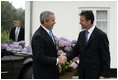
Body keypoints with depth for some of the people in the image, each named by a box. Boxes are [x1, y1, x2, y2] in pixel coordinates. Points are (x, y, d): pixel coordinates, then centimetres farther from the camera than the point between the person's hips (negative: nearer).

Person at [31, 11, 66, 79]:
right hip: (43, 74, -9)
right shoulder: (38, 36, -21)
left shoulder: (49, 32, 9)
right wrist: (57, 60, -23)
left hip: (52, 72, 9)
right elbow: (40, 58, -25)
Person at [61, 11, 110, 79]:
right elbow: (76, 49, 11)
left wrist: (104, 75, -15)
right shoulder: (81, 34, 9)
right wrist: (67, 57, -9)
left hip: (95, 73, -6)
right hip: (83, 73, 6)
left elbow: (105, 56, -12)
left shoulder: (101, 35, -12)